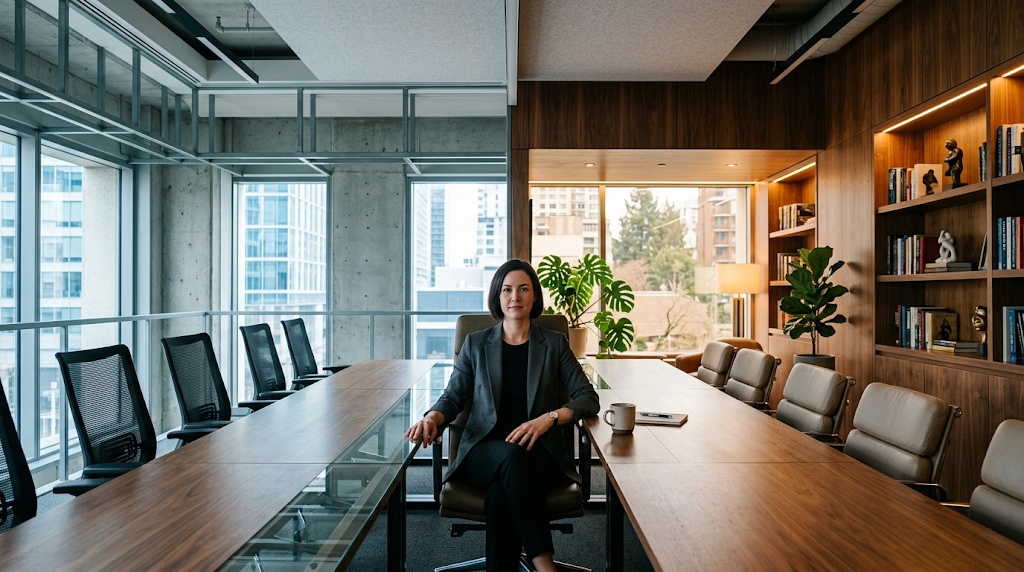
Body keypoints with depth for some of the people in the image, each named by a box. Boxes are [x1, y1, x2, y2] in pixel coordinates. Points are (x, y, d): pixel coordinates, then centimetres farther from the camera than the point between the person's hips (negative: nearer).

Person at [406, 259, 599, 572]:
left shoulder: (554, 344, 8)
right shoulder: (476, 344, 10)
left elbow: (588, 398, 4)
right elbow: (453, 397, 7)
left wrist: (549, 418, -15)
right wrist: (431, 418, -17)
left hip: (540, 451, -1)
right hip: (484, 450, 1)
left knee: (499, 494, -34)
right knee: (510, 455, -36)